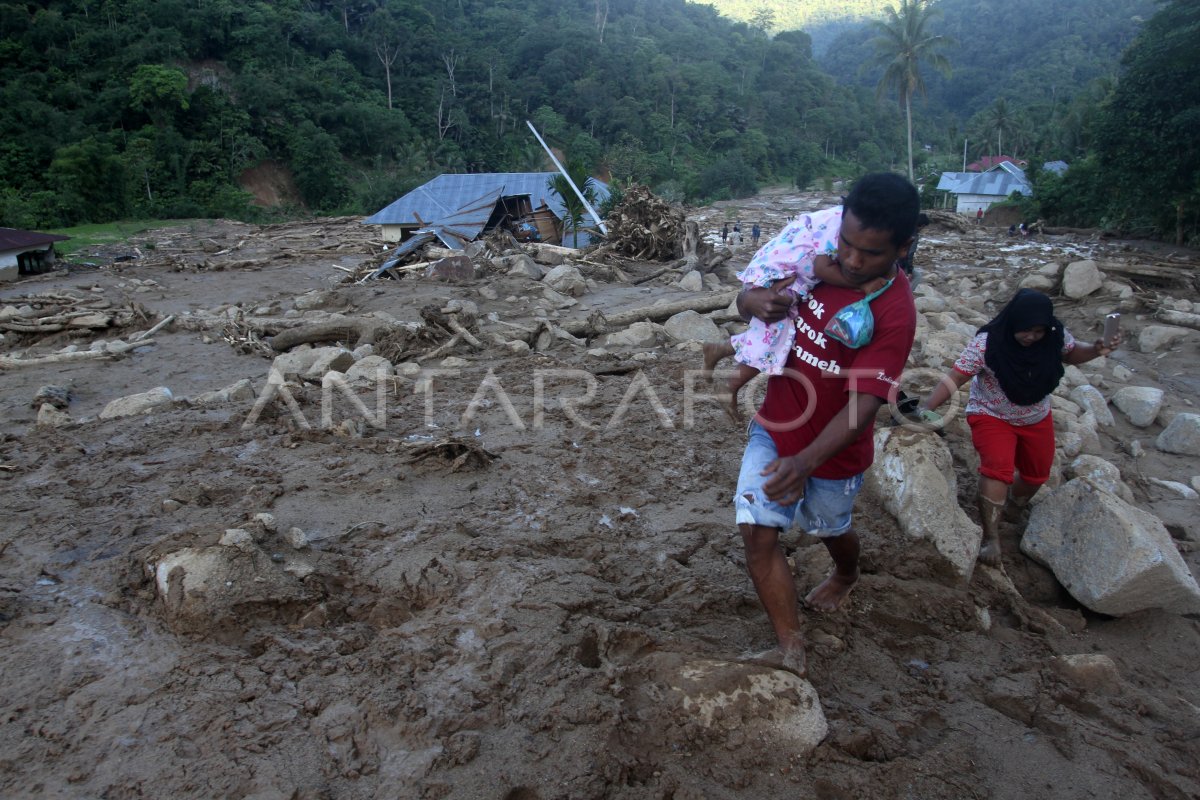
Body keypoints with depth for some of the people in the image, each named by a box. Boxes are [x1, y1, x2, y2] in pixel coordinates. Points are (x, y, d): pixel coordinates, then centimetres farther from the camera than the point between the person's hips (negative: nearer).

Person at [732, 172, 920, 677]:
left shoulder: (894, 313, -25)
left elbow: (862, 404, -32)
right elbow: (746, 300, 2)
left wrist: (805, 461, -45)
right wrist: (756, 302, -24)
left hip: (833, 452, -4)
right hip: (774, 430, 4)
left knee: (830, 528, 24)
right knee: (757, 532, -9)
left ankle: (846, 576, 60)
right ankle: (791, 651, 2)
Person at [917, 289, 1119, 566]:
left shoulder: (1055, 335, -17)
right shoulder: (987, 343, -30)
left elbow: (1071, 354, 5)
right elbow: (954, 378, -31)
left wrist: (1096, 350, -16)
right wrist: (926, 406, -44)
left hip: (1037, 418, 5)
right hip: (992, 416, -5)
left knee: (1037, 473, 18)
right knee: (998, 467, -27)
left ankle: (1016, 506, 51)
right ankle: (991, 538, -19)